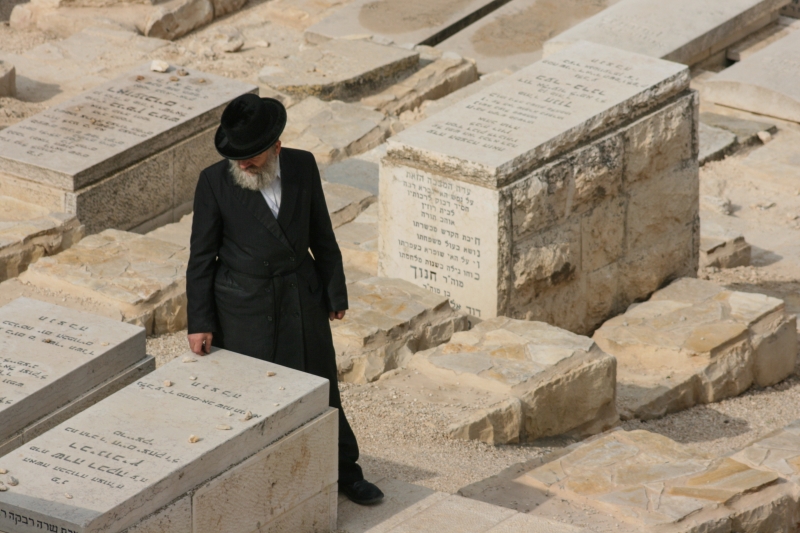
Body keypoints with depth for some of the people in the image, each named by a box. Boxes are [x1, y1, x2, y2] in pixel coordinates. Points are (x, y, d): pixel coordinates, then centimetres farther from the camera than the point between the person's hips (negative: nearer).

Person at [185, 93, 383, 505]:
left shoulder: (302, 167, -6)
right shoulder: (214, 182, -14)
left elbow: (321, 235, 5)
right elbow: (202, 255, -8)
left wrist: (335, 293, 9)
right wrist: (199, 322, -9)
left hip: (302, 297, 3)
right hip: (244, 307, -3)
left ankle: (344, 472, 30)